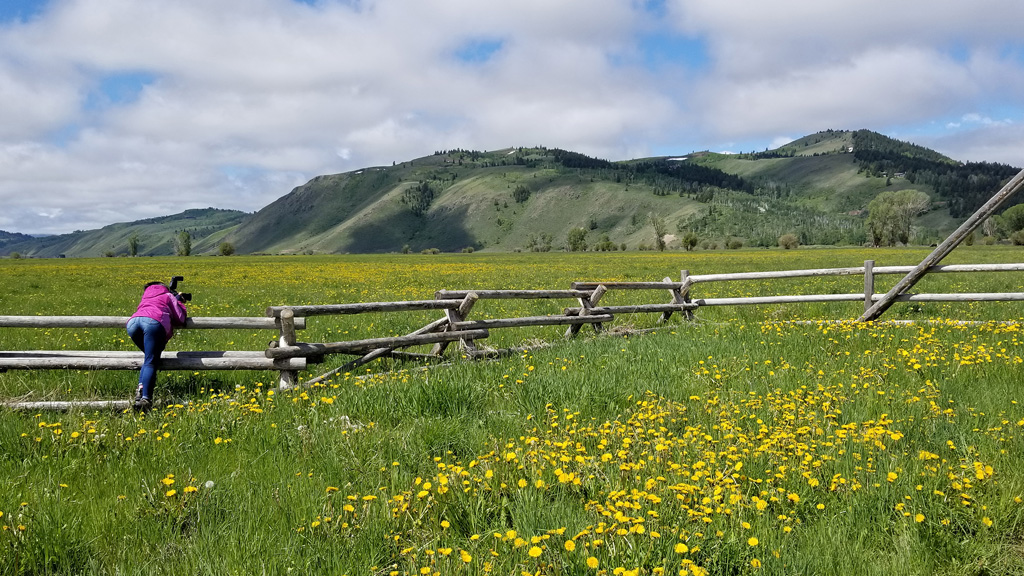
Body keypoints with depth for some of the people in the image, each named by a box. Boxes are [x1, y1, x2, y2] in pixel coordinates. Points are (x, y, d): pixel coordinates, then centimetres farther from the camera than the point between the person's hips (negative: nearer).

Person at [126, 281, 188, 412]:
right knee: (150, 362, -9)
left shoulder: (146, 297, 41)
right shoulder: (168, 296, 27)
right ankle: (145, 398, -27)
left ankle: (141, 387, 0)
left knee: (150, 357, 23)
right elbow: (180, 319, 19)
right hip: (153, 322, -5)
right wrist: (179, 302, 36)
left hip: (133, 322, 5)